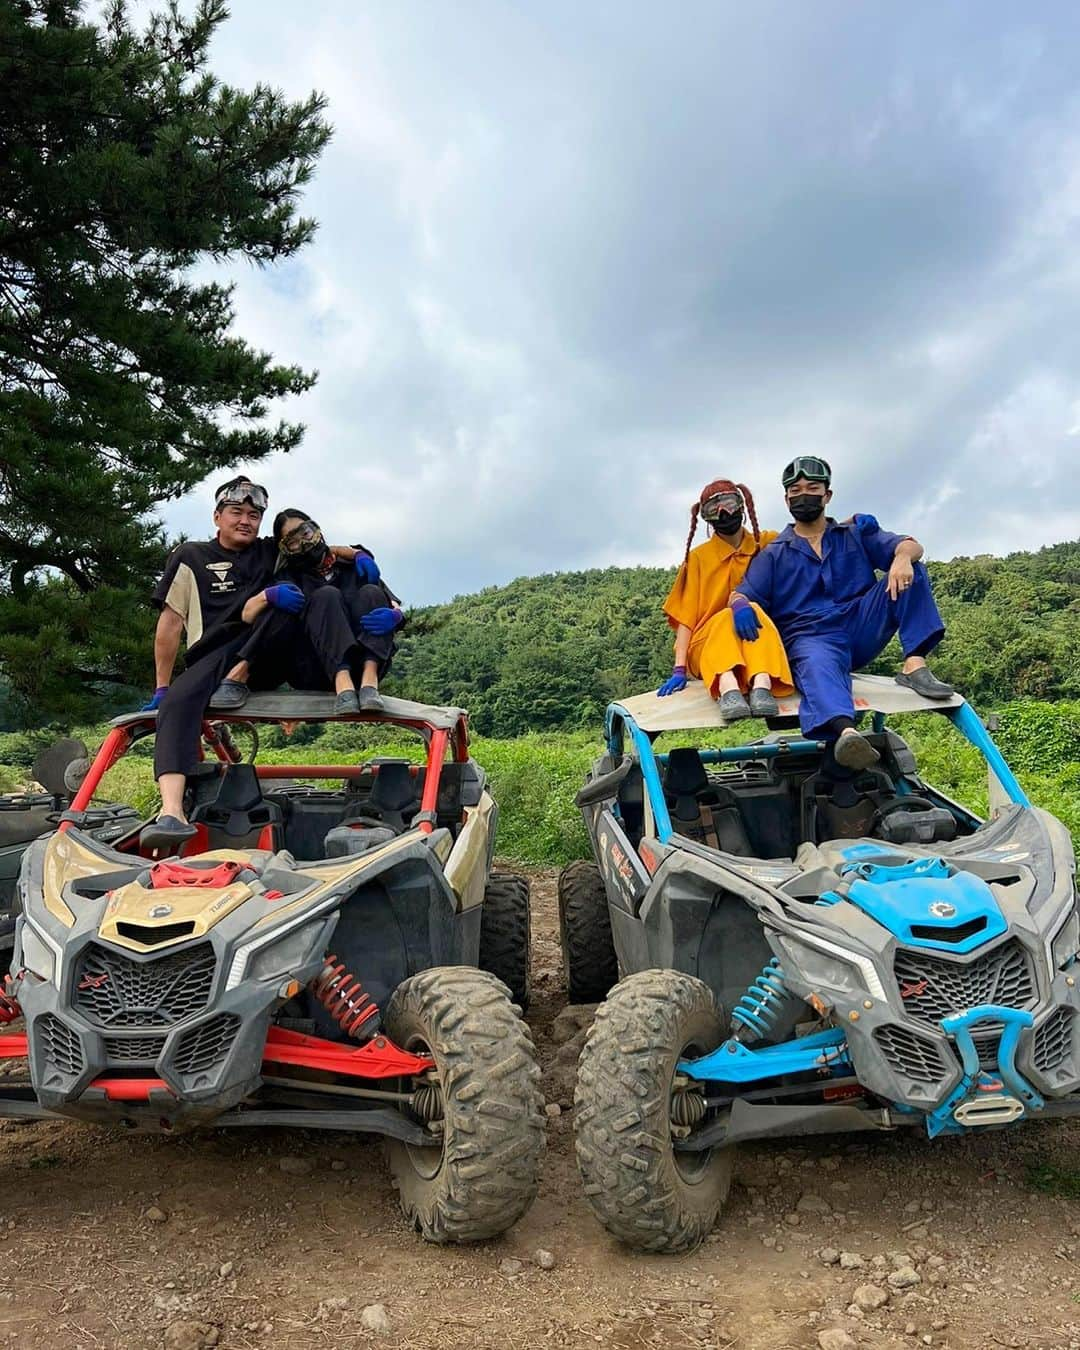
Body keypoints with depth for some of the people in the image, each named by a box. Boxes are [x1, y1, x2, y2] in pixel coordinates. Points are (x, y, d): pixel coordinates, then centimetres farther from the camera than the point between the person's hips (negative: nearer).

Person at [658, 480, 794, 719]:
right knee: (727, 618, -32)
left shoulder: (768, 543, 12)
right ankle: (728, 688, -59)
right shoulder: (698, 557, 7)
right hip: (707, 644, -1)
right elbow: (685, 615, 0)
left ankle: (762, 686, -54)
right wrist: (679, 670, -12)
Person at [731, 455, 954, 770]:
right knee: (817, 666, -38)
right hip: (809, 637, -3)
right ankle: (846, 732, -68)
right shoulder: (773, 554, 17)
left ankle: (914, 665, -27)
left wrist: (902, 557, -19)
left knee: (910, 573, -13)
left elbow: (910, 545, 8)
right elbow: (741, 594, 5)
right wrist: (740, 607, -22)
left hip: (861, 629, 3)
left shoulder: (855, 533, 21)